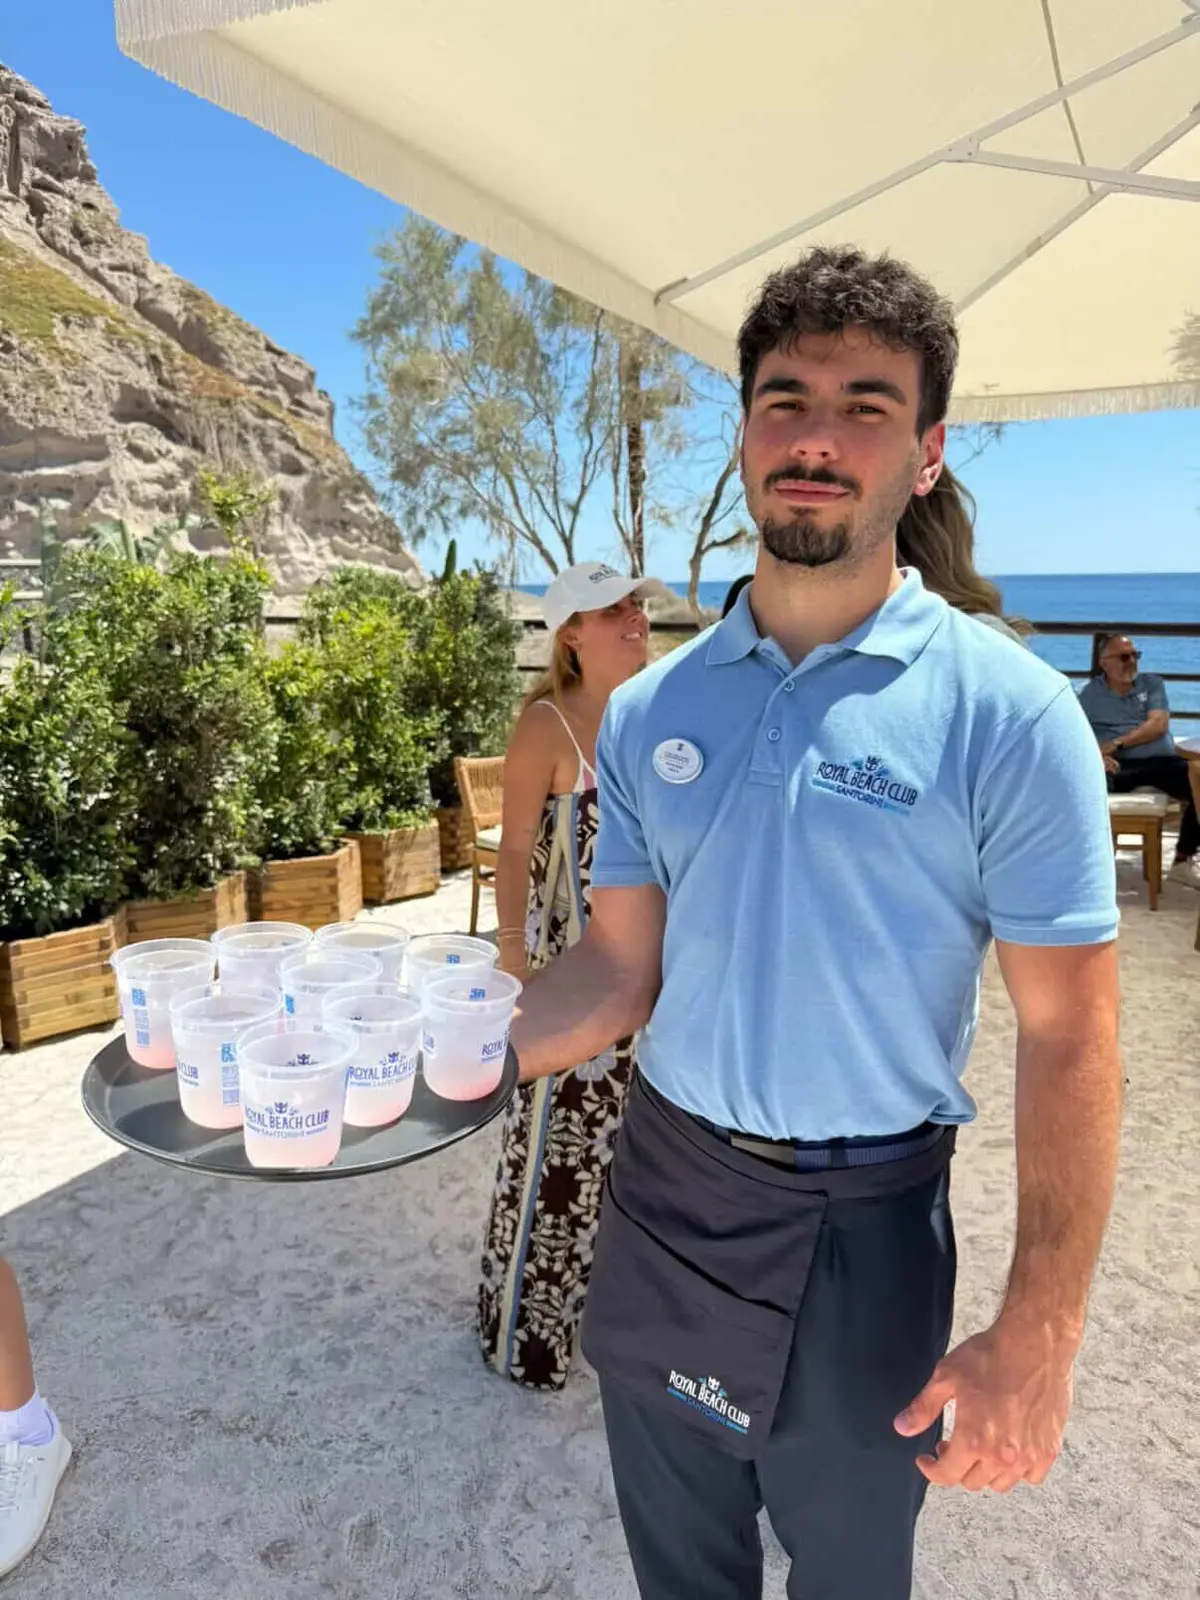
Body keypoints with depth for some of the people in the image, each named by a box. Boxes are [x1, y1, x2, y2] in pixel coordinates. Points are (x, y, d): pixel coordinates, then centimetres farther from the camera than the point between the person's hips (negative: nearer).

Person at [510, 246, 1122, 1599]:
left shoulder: (1007, 714, -15)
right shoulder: (650, 711, -2)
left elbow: (1066, 1040, -13)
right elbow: (624, 966, 0)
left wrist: (1038, 1337, -14)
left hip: (861, 1222, -3)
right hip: (660, 1189, 4)